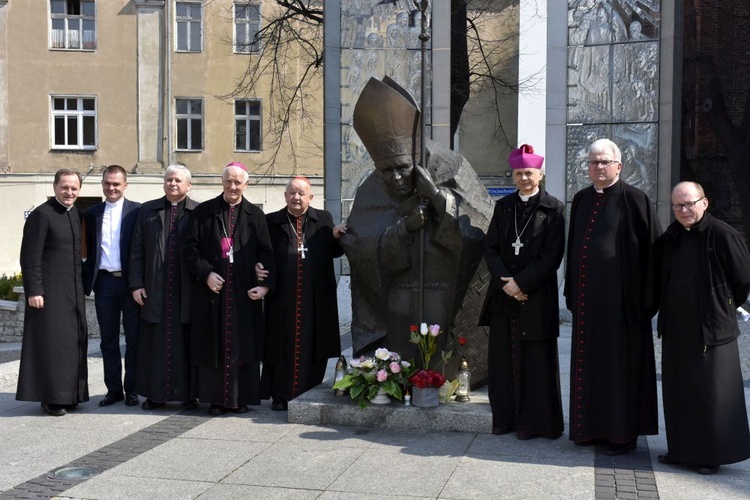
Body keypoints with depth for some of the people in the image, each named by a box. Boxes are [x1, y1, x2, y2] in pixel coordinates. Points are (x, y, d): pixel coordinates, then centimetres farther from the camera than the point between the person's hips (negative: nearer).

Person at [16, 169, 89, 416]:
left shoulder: (77, 214, 12)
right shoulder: (41, 214, -9)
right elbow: (30, 256, -12)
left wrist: (83, 285, 14)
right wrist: (33, 291, -17)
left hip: (74, 291, 7)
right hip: (49, 291, -7)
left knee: (74, 342, 10)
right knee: (51, 341, -2)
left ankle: (68, 394, 21)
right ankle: (50, 398, 7)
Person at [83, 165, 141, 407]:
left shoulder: (137, 211, -1)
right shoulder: (92, 213, 11)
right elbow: (90, 251, 12)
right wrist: (87, 280, 2)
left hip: (130, 281, -3)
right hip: (104, 281, 3)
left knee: (133, 338, 4)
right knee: (108, 339, 8)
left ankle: (131, 389, 12)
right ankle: (113, 389, 16)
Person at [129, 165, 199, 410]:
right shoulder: (147, 211, 10)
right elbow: (137, 251, 8)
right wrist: (136, 284, 1)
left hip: (187, 291, -2)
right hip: (155, 291, 2)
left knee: (186, 344, 4)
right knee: (155, 343, 6)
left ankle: (188, 393, 14)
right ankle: (155, 393, 16)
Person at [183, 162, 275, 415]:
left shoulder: (255, 215, 7)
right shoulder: (204, 212, 5)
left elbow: (266, 254, 4)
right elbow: (190, 247, 1)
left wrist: (265, 284, -9)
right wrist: (206, 273, -12)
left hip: (245, 293, 1)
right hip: (212, 290, -1)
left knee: (244, 345, 3)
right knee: (213, 344, 2)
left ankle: (241, 397, 12)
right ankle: (215, 398, 10)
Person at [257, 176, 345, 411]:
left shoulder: (323, 219, 10)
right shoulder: (271, 221, 7)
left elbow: (333, 252, 7)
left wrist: (335, 237, -12)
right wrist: (259, 267, -14)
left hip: (315, 299, 1)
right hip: (282, 298, -1)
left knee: (313, 346, 4)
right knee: (282, 346, 3)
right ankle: (280, 395, 14)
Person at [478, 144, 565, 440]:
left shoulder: (553, 209, -2)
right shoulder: (503, 207, 10)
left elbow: (552, 255, -8)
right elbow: (490, 248, 5)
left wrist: (521, 282, -14)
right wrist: (504, 282, -9)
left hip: (537, 296, -4)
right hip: (503, 294, 4)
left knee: (535, 360, 1)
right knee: (503, 358, 7)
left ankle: (534, 422, 12)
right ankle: (505, 418, 18)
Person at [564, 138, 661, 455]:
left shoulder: (634, 200, -7)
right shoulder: (581, 200, 12)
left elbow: (652, 249, -8)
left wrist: (645, 297, -12)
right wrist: (571, 291, 13)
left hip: (620, 295, -6)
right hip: (587, 295, 6)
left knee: (621, 362, 2)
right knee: (588, 360, 11)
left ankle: (623, 433, 12)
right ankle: (592, 426, 24)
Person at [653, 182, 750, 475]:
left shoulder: (722, 235, -12)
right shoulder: (670, 239, 7)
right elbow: (659, 278, 22)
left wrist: (724, 307, 5)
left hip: (711, 330, -6)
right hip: (676, 330, 6)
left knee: (712, 393, 3)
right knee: (678, 393, 12)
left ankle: (713, 454, 15)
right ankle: (683, 449, 25)